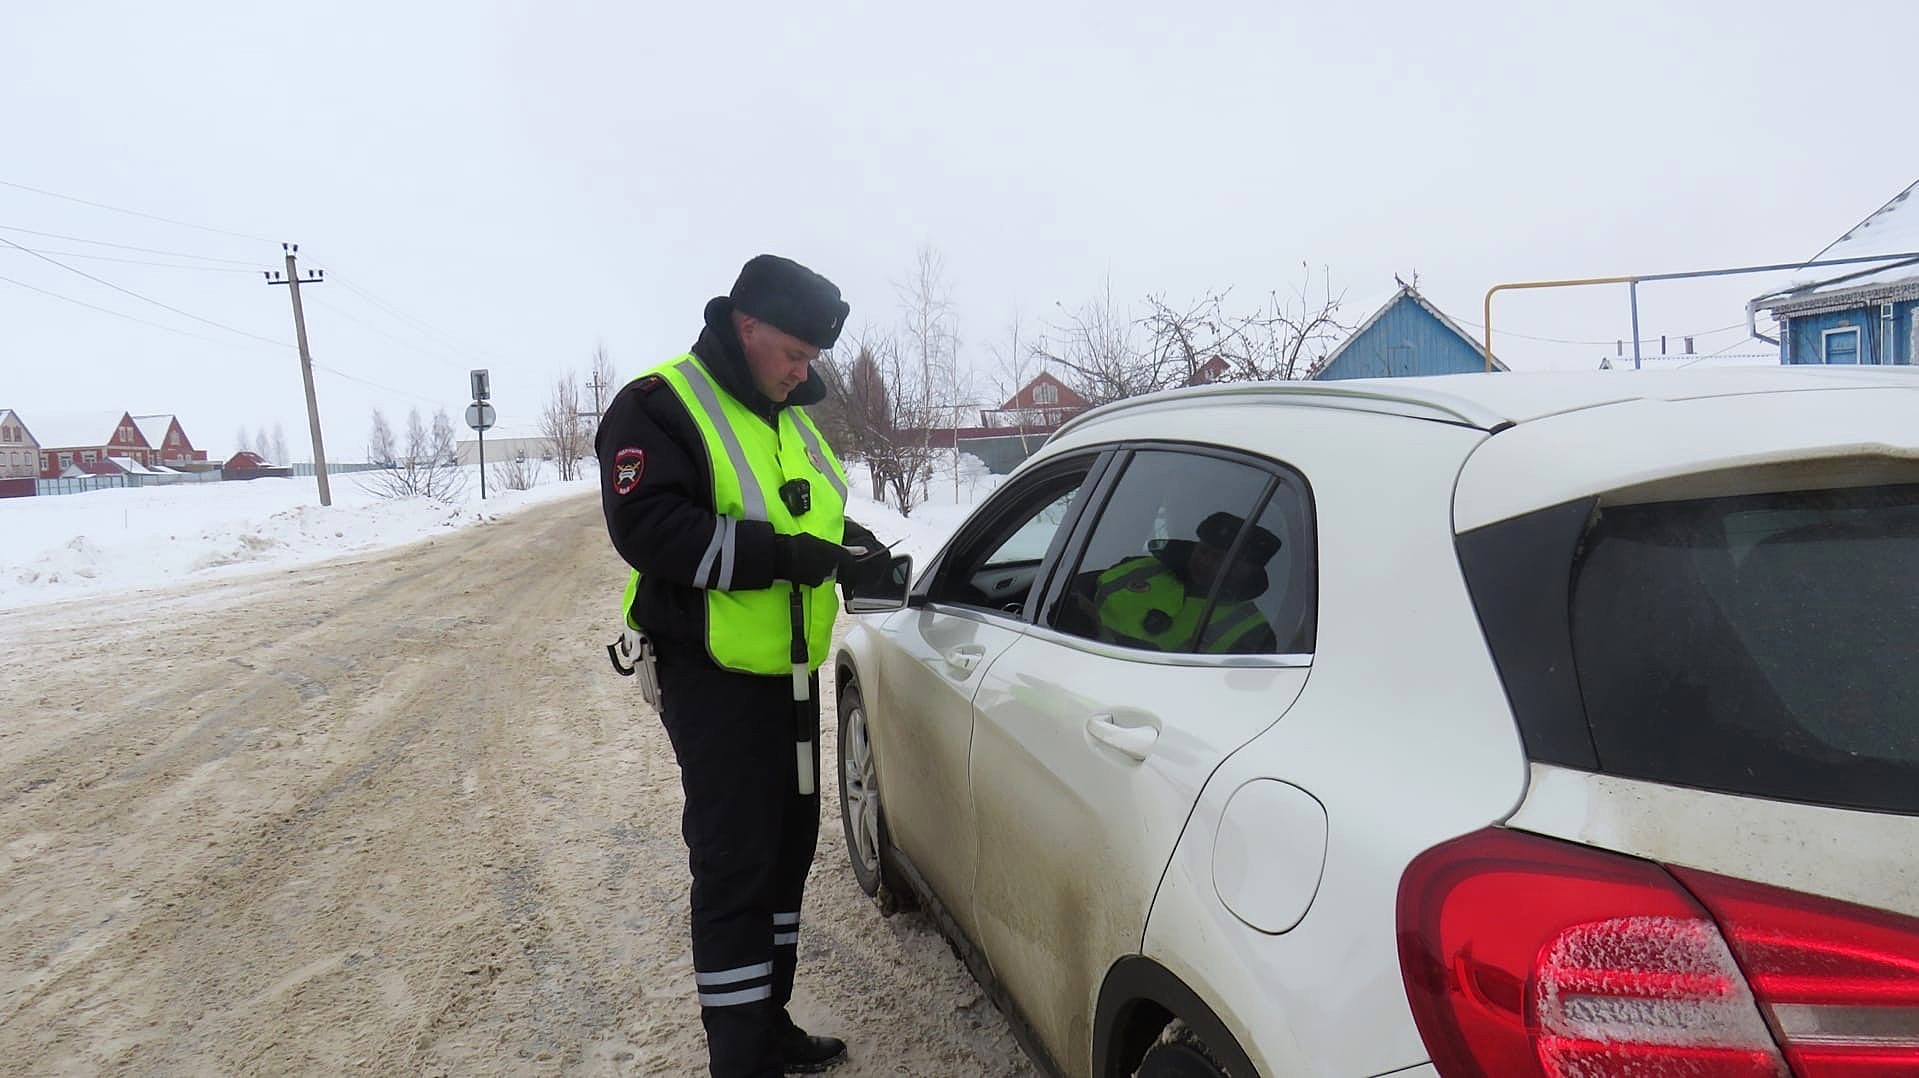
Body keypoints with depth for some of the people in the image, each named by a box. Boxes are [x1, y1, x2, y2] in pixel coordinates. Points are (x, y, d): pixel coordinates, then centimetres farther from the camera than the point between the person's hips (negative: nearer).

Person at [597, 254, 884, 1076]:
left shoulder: (788, 418, 14)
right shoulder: (659, 406, -12)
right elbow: (649, 528, -25)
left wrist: (850, 546, 0)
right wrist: (782, 554, -28)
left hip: (789, 673, 9)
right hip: (714, 679, -8)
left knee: (787, 848, 16)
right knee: (734, 865, -4)